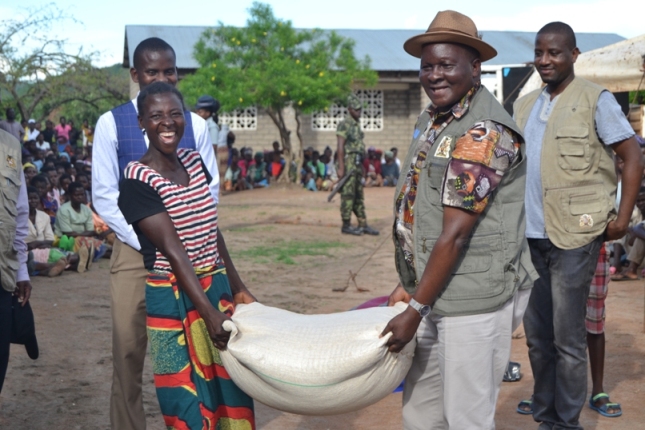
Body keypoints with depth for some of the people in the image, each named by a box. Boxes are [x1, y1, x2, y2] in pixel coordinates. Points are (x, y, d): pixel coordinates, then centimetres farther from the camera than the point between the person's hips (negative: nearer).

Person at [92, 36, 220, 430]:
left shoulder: (195, 124, 4)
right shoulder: (112, 124, -2)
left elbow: (210, 190, 7)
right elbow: (104, 196, -3)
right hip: (134, 252, -1)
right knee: (128, 353, 2)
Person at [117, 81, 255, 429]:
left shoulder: (194, 161, 5)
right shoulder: (138, 180, -15)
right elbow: (173, 250, -22)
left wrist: (237, 289, 13)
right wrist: (209, 312, -26)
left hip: (216, 286, 6)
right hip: (173, 298, -6)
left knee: (232, 383, 13)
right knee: (187, 393, 5)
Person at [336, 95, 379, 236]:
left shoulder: (357, 124, 17)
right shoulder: (344, 124, -10)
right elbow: (340, 147, -15)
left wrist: (362, 166, 19)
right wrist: (341, 168, -20)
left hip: (357, 164, 9)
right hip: (348, 163, -9)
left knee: (359, 196, 10)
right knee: (348, 195, -4)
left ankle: (363, 224, 13)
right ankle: (346, 225, 2)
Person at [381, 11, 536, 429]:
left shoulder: (483, 133, -19)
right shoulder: (432, 118, 9)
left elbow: (454, 235, -20)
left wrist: (415, 310, -15)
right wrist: (408, 285, 14)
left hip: (474, 299, -9)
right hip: (433, 292, 9)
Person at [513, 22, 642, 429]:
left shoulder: (595, 100, -4)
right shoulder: (524, 106, 13)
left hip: (574, 235, -6)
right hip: (529, 235, 6)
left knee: (567, 337, 1)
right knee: (537, 335, 13)